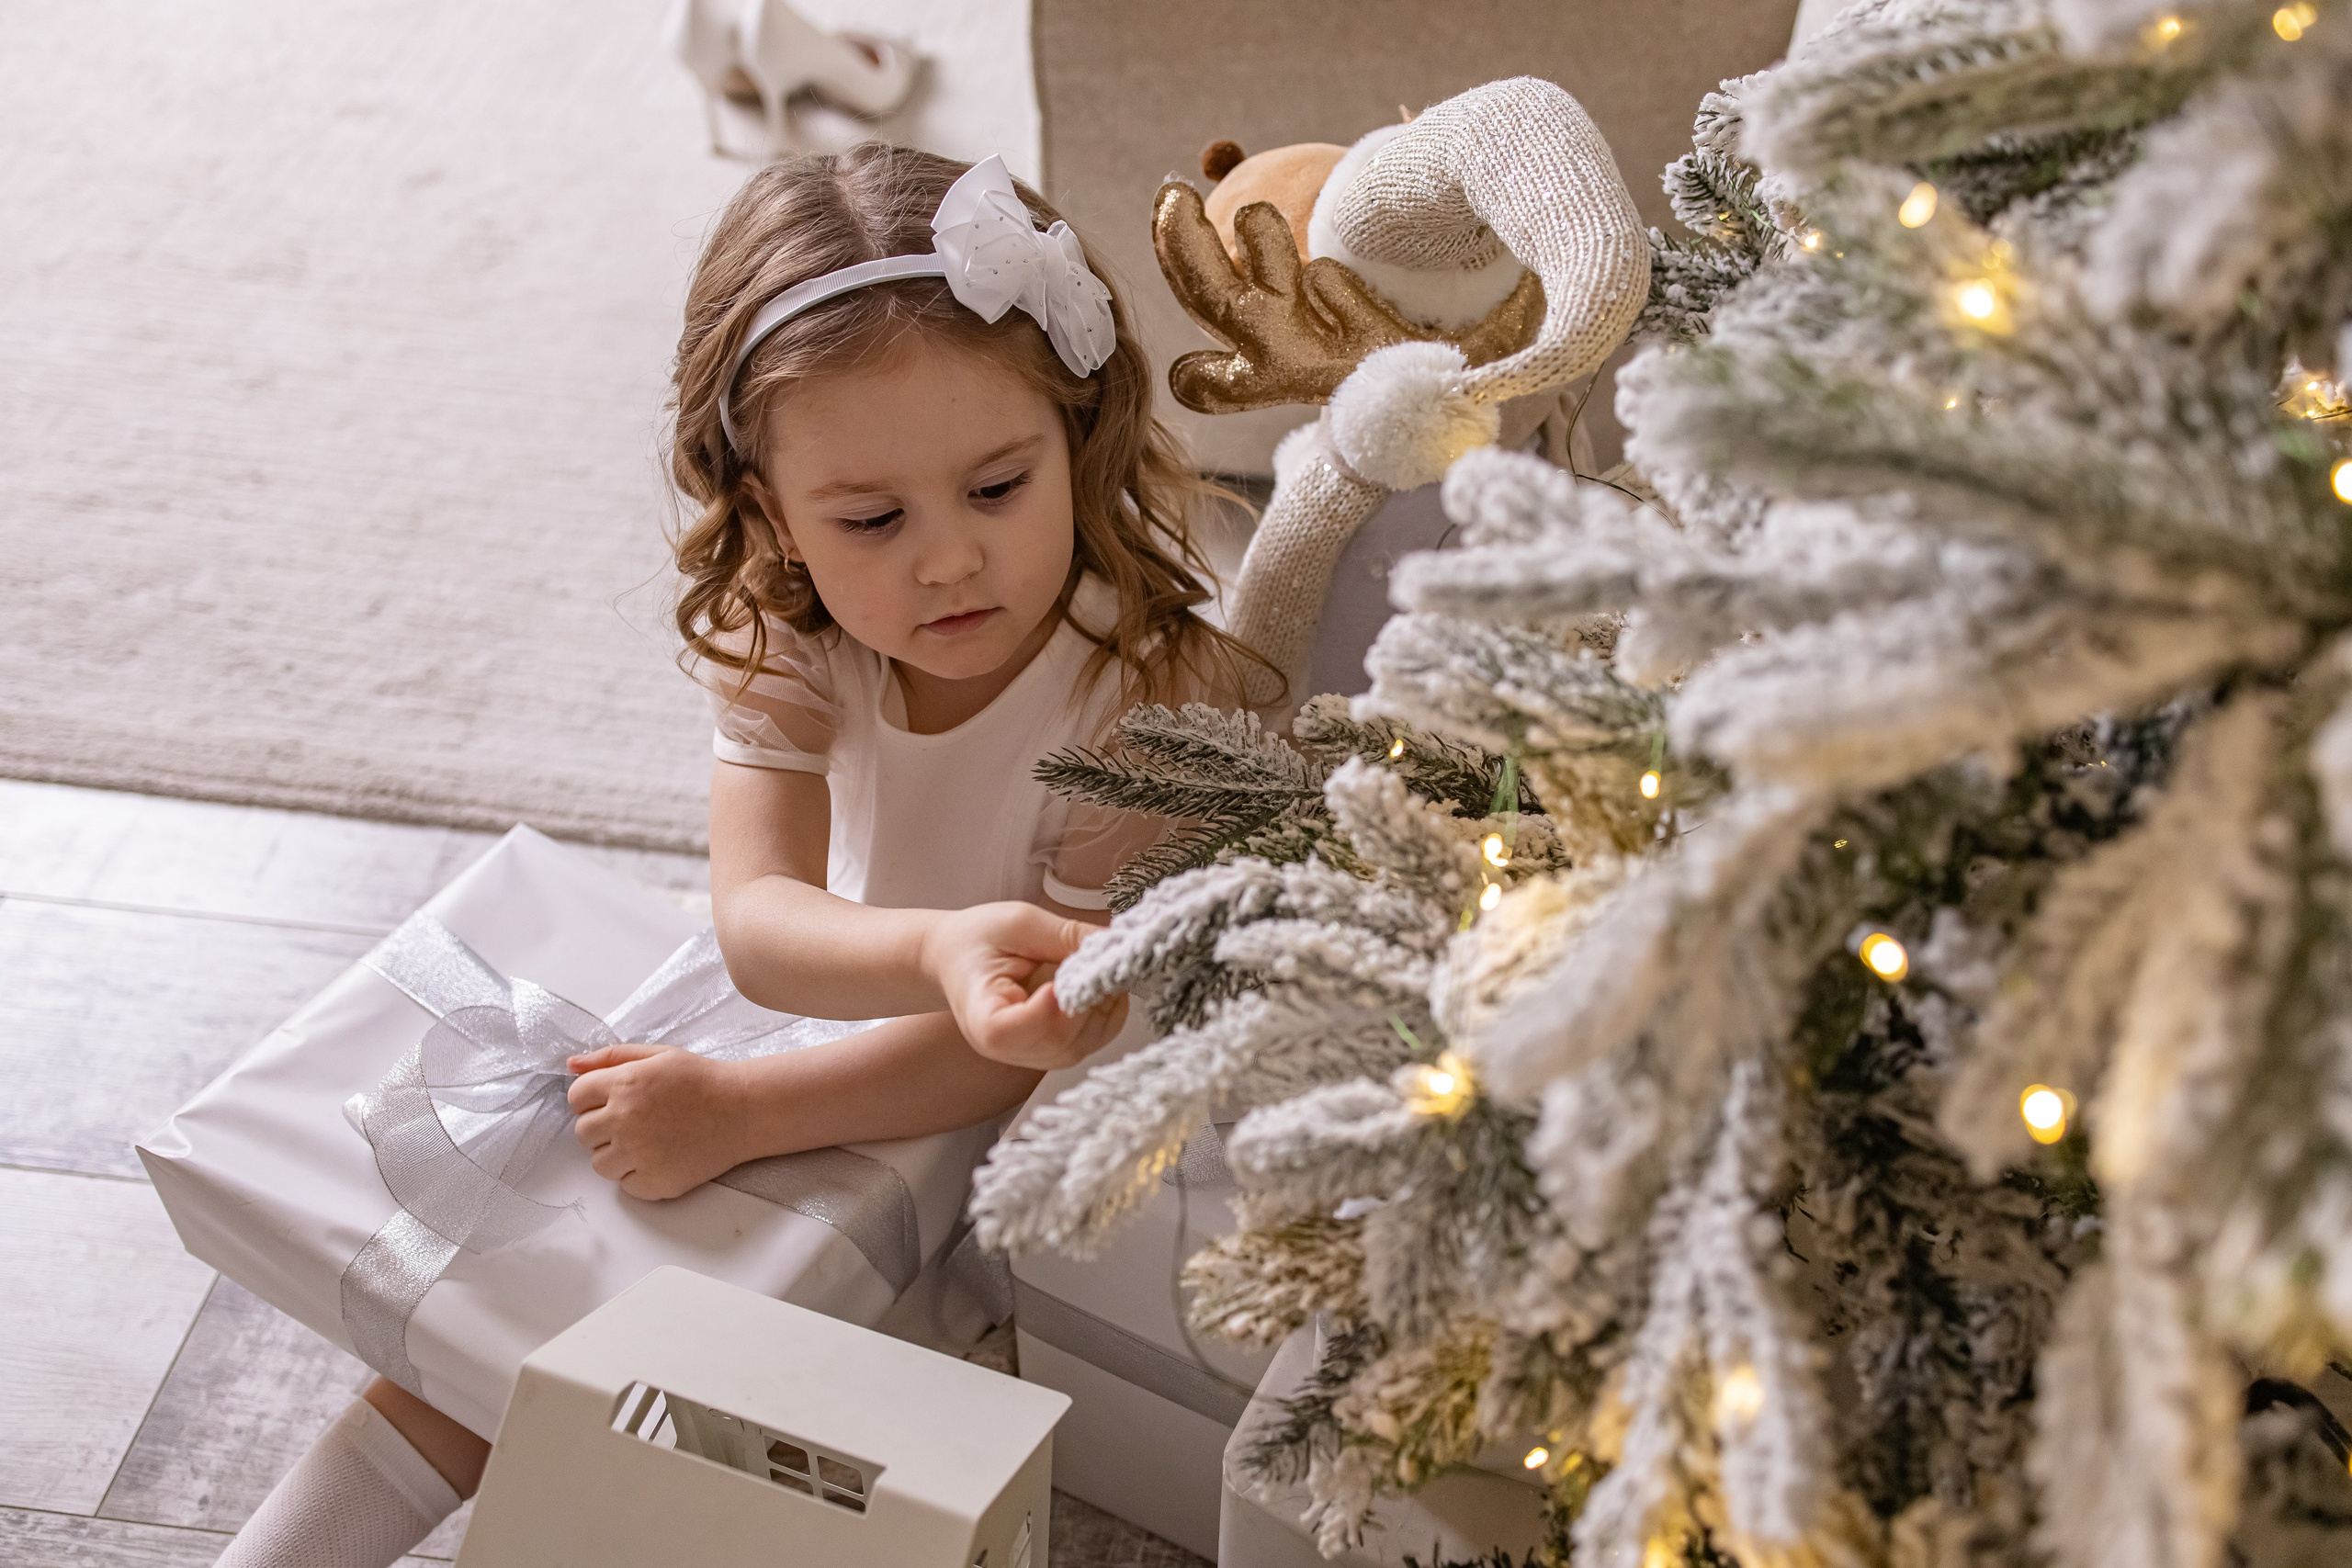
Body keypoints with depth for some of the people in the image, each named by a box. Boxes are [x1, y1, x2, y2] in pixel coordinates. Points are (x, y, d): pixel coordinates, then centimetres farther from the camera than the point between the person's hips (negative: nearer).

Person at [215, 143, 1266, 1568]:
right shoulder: (781, 639, -15)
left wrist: (739, 1111, -29)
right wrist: (937, 951, -50)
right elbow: (759, 924, -27)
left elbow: (1057, 1040, -26)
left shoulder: (1165, 687, -29)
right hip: (855, 1025, 5)